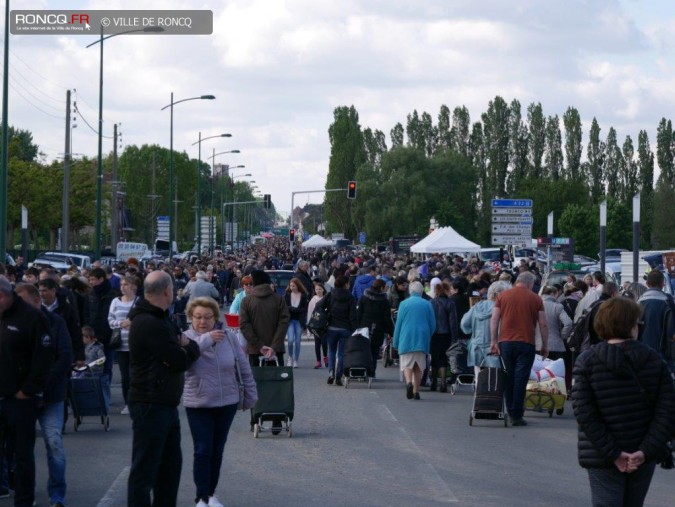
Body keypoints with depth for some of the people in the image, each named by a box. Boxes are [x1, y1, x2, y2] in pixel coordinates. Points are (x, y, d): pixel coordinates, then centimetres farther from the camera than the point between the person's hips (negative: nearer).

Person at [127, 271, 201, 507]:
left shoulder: (158, 319, 15)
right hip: (150, 405, -11)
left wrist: (186, 346, -10)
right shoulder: (150, 324, -20)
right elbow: (180, 361, -20)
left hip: (165, 404, 11)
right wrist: (191, 347, 0)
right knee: (145, 469, -4)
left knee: (171, 462, 18)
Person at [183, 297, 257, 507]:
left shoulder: (228, 338, -2)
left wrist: (250, 395, 7)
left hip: (227, 403, 3)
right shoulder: (186, 338, -9)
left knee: (217, 451, 12)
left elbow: (244, 368, 5)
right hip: (198, 405, -3)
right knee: (203, 451, -5)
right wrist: (205, 340, -37)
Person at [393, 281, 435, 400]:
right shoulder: (427, 305, 4)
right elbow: (433, 325, 6)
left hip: (406, 339, -2)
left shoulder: (404, 304, 0)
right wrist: (427, 337, 23)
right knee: (418, 367, 8)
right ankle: (416, 391, 6)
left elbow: (398, 324, 2)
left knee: (406, 364, 1)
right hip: (422, 340, 2)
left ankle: (409, 382, -26)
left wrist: (396, 342, 7)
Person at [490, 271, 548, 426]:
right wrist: (545, 345, 10)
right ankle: (516, 416, -5)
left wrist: (493, 341, 4)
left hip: (505, 342, 2)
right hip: (526, 343, -2)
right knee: (521, 379, -2)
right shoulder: (535, 299, 3)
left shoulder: (503, 296, 7)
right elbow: (543, 324, 2)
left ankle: (510, 412, 16)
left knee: (508, 378, 12)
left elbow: (494, 319, 2)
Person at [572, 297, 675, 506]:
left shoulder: (587, 362, -8)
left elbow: (584, 414, -14)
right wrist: (645, 451, -11)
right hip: (643, 459, 3)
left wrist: (613, 453, -13)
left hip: (603, 459, -3)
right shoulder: (653, 359, -3)